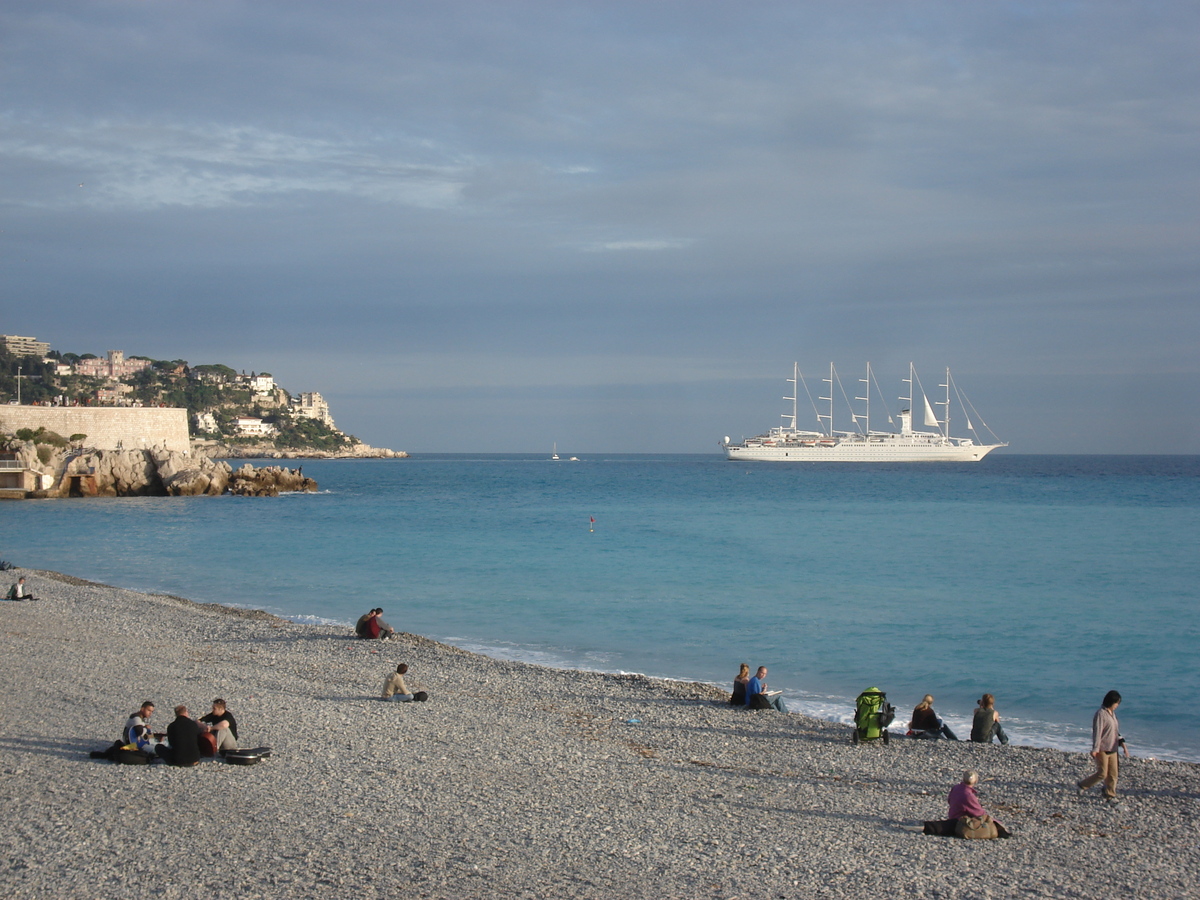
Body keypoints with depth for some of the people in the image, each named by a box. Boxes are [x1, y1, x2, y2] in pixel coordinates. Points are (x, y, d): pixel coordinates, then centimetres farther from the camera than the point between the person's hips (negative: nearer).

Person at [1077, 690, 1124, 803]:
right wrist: (1095, 749, -22)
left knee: (1113, 774, 7)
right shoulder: (1101, 714, -15)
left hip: (1112, 749, 8)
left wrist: (1123, 745, 14)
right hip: (1102, 750, -8)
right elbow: (1097, 732, -19)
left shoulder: (1112, 713, 12)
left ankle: (1111, 795, 16)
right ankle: (1081, 785, 12)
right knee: (1102, 774, -5)